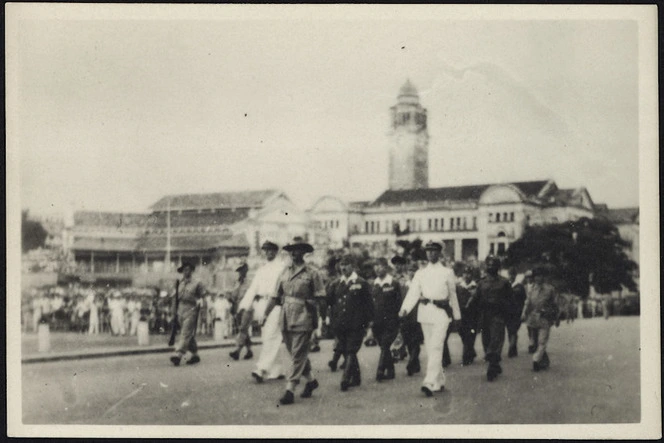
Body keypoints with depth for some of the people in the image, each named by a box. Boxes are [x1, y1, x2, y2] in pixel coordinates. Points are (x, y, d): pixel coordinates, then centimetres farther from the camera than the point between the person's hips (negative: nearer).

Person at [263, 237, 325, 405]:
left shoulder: (311, 273, -2)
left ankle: (290, 391, -7)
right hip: (286, 319, 6)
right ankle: (310, 380, 31)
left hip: (302, 318, -5)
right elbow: (276, 295, 12)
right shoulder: (285, 272, 11)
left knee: (298, 355, -6)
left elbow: (321, 296, 1)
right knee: (294, 353, 13)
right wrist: (265, 314, 8)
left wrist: (308, 303, -11)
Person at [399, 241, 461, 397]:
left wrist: (457, 316, 12)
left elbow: (453, 295, 10)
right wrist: (404, 309, -16)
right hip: (424, 312, 4)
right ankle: (440, 382, 21)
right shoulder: (420, 273, 11)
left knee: (435, 347, -14)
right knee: (430, 348, 8)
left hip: (441, 313, -4)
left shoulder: (447, 273, 5)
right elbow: (413, 293, 0)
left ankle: (429, 383, -20)